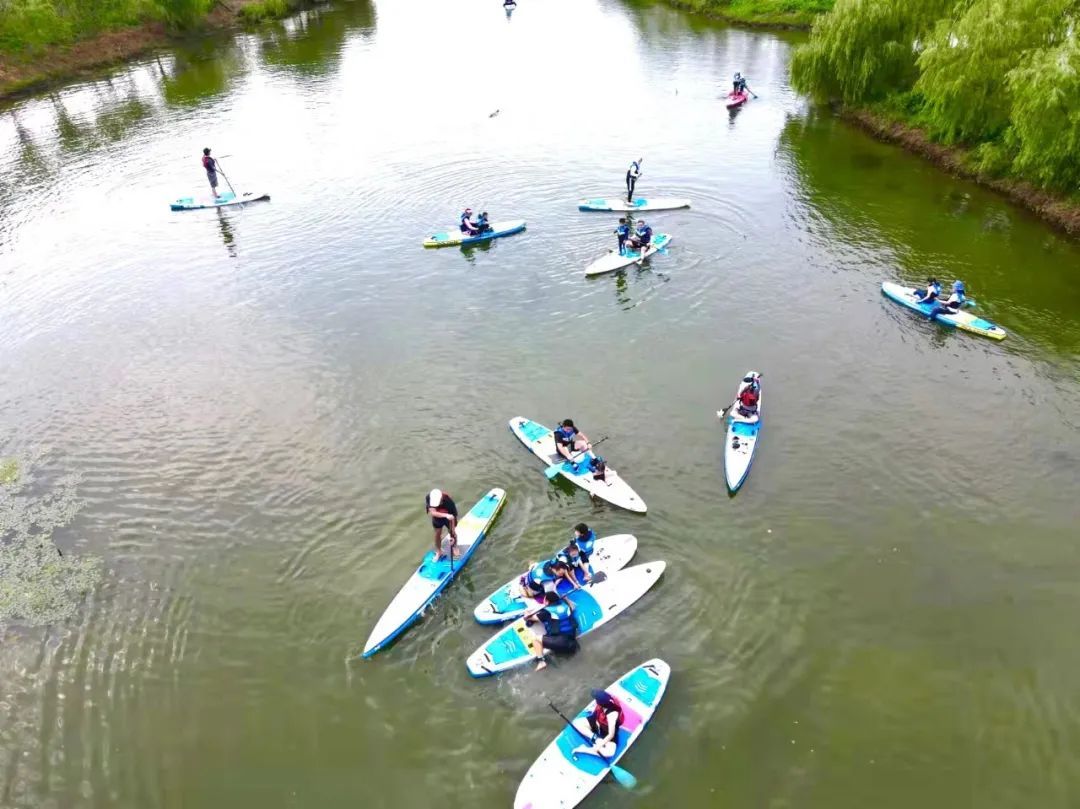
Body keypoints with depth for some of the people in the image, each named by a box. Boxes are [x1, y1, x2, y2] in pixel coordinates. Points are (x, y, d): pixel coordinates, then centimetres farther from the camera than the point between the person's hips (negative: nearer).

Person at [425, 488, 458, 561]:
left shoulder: (448, 501, -41)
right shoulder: (429, 498, -35)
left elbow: (453, 517, -35)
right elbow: (433, 512, -41)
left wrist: (453, 534, -35)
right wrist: (446, 515, -57)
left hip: (449, 517, -2)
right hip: (437, 517, 2)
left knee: (452, 533, 10)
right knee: (437, 534, 11)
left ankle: (454, 548, 37)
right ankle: (438, 552, 32)